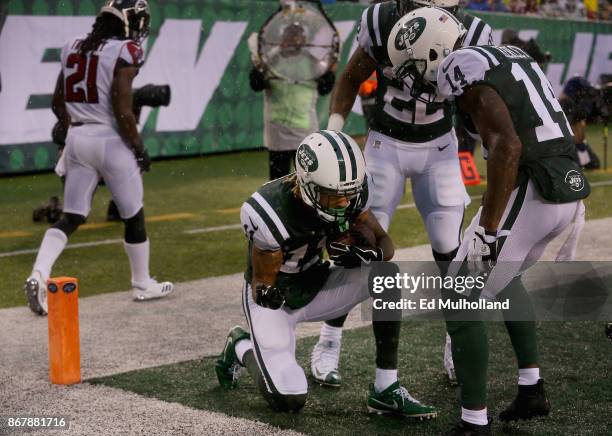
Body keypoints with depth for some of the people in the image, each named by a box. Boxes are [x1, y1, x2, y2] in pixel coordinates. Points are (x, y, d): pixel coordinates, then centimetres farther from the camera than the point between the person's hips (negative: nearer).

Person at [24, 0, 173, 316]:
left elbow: (58, 103, 13)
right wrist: (139, 148, -6)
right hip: (109, 139, -6)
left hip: (76, 138, 6)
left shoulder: (73, 48, 8)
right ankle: (142, 284, 25)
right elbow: (122, 110, -17)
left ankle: (39, 275, -10)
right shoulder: (125, 53, -12)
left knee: (71, 217, 10)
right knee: (133, 216, 12)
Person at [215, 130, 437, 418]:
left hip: (315, 287, 5)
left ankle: (385, 391, -11)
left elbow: (384, 241, -6)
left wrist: (370, 255, -27)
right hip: (271, 299, -5)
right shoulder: (270, 213, -32)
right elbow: (263, 292, -20)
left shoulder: (348, 193, -17)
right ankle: (241, 347, 17)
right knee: (288, 400, -17)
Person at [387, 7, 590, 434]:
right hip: (570, 188, 9)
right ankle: (533, 389, 34)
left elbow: (506, 147, -21)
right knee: (502, 277, 32)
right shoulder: (509, 55, 20)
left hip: (529, 191, -9)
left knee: (460, 303, 4)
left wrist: (487, 230, -20)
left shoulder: (462, 66, -9)